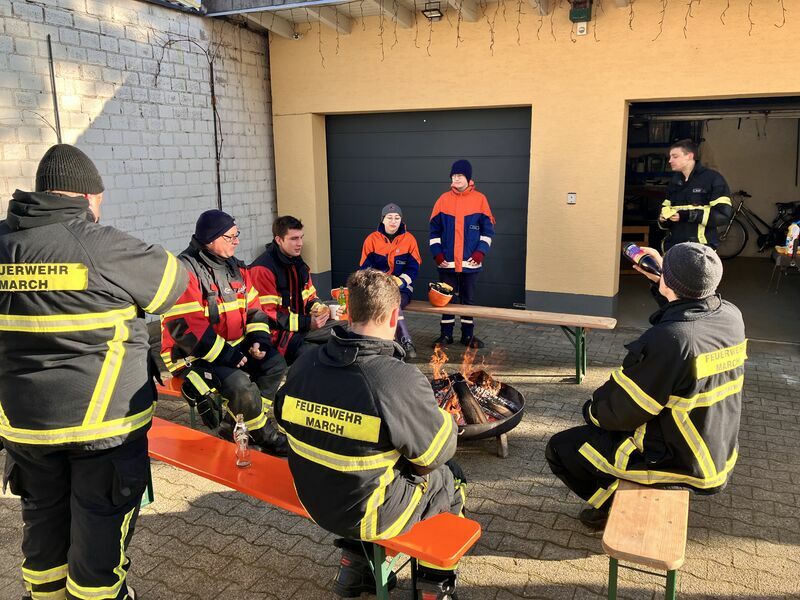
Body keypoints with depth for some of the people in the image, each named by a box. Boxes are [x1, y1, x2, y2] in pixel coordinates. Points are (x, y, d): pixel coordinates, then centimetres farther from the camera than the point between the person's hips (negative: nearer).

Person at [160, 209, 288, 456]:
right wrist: (226, 355, -24)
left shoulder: (234, 267, 9)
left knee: (275, 363, -7)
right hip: (193, 356, -8)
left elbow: (253, 307, 14)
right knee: (240, 385, -28)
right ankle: (265, 437, -1)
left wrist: (259, 339, -5)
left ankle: (233, 425, 3)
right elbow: (185, 326, -25)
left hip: (233, 347, 8)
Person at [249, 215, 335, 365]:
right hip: (279, 332, -9)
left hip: (303, 323, 9)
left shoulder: (298, 262, 14)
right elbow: (266, 314, -18)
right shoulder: (263, 269, -15)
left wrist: (320, 308, -3)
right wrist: (306, 323, -19)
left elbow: (310, 296, 22)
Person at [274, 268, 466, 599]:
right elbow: (438, 451, -15)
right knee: (448, 478, 20)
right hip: (369, 514, -5)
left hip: (314, 501, 5)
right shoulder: (403, 382, -28)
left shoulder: (303, 364, -10)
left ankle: (353, 566, 35)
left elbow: (284, 419, 6)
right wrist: (445, 419, 7)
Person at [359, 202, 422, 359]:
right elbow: (365, 267, 4)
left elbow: (414, 267, 0)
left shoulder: (409, 239, 4)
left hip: (402, 288, 0)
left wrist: (401, 280, -18)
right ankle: (406, 341, -30)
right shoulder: (372, 239, 5)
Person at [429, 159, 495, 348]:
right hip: (447, 262, 1)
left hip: (470, 262, -1)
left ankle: (468, 335, 19)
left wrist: (481, 252, -9)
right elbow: (434, 229, 6)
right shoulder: (443, 200, 3)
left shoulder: (480, 199, 0)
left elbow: (487, 229, 2)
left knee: (468, 298, 9)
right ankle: (446, 334, 18)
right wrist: (437, 253, -3)